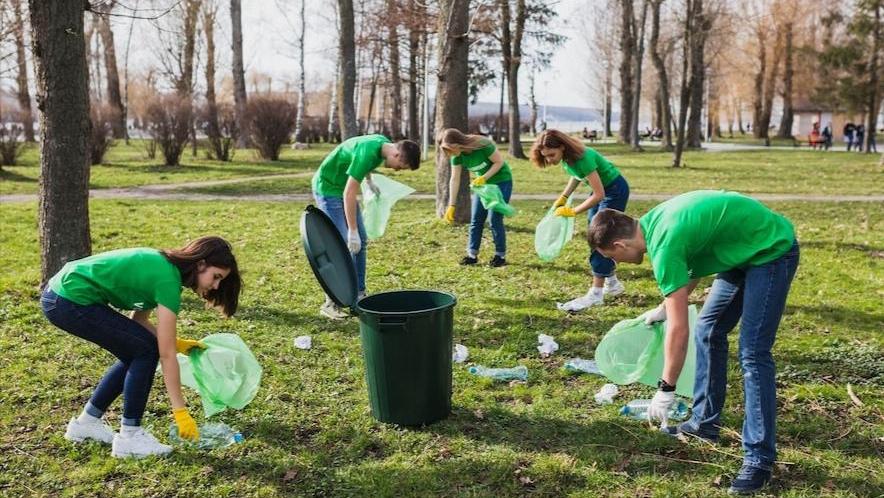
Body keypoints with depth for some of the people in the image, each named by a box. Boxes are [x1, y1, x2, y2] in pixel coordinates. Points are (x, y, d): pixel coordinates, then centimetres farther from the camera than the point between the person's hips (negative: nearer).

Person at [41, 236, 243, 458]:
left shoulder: (163, 265, 8)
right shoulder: (168, 280, -18)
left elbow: (138, 320, 18)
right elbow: (166, 355, -17)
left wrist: (176, 343, 10)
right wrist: (180, 411, -13)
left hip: (59, 294, 9)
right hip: (70, 301, -9)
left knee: (136, 352, 12)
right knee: (146, 351, -7)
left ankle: (86, 423, 24)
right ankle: (129, 436, 2)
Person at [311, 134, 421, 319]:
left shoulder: (384, 143, -5)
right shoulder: (368, 153, -31)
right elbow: (349, 194, -31)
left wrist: (370, 182, 18)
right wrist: (352, 232, -28)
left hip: (343, 188, 9)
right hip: (327, 188, -9)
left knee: (360, 242, 6)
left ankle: (359, 294, 14)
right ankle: (330, 303, -7)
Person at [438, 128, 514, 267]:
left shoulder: (482, 145, -29)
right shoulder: (456, 156, -12)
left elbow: (499, 162, -19)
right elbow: (455, 179, -10)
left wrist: (484, 177, -28)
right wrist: (451, 205, -13)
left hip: (502, 181, -6)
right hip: (482, 183, 6)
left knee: (495, 219, -9)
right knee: (476, 219, 3)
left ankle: (500, 256, 3)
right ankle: (472, 254, 10)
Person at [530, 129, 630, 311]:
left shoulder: (583, 158, -34)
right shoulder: (566, 158, -10)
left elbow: (599, 195, -31)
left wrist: (573, 211, -24)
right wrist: (563, 197, -2)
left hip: (615, 190, -9)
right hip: (602, 189, 9)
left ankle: (595, 295, -8)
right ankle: (612, 283, 26)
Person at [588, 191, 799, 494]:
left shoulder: (663, 247, -28)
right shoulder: (652, 222, -2)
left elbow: (678, 330, -25)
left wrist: (666, 389, -16)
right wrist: (665, 308, 19)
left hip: (772, 250, -10)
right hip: (743, 252, 10)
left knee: (752, 353, -13)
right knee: (707, 331, 11)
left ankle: (759, 459, -6)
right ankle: (705, 423, 22)